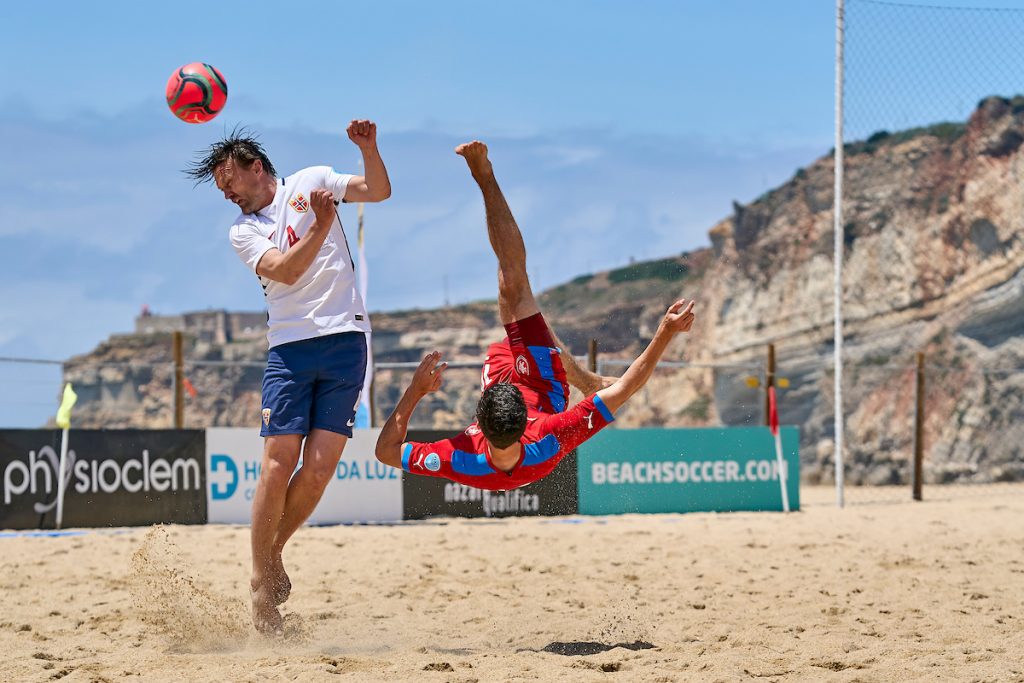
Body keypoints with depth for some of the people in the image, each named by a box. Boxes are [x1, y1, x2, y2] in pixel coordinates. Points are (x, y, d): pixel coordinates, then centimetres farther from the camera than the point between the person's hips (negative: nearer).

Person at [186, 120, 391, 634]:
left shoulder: (311, 181, 13)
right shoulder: (243, 232, 10)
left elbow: (378, 191, 2)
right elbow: (285, 270, -6)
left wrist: (368, 149, -15)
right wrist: (321, 225, -18)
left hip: (345, 339, 0)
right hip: (289, 347, 0)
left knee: (319, 468, -7)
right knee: (278, 465, -10)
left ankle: (273, 554, 14)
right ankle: (261, 581, 1)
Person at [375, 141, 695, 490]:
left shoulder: (460, 463, -49)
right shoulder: (550, 443, -50)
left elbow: (386, 450, -34)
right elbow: (623, 390, -46)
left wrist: (415, 391, -37)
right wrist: (665, 334, -47)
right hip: (544, 391, -1)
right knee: (513, 287, 7)